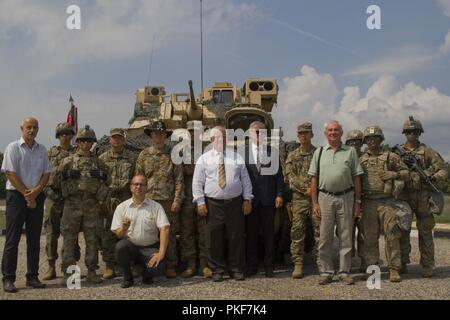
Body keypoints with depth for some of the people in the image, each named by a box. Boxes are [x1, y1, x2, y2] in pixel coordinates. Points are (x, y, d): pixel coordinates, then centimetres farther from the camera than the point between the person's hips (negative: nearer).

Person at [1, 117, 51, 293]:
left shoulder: (42, 150, 11)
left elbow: (46, 173, 8)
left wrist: (35, 191, -9)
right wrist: (27, 194, -12)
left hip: (37, 197, 5)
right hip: (17, 196, -4)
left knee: (34, 239, 7)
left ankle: (32, 277, 15)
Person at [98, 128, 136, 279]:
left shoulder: (131, 157, 10)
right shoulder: (102, 158, 10)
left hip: (127, 199, 0)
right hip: (108, 200, 0)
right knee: (108, 234, 1)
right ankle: (109, 266, 8)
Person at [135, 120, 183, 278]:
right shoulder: (144, 155, 10)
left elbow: (179, 179, 1)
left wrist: (177, 200, -6)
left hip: (168, 201, -1)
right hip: (148, 200, 2)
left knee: (170, 234, 2)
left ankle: (171, 266, 11)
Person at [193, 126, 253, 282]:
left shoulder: (237, 157, 9)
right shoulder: (204, 159, 4)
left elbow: (246, 180, 9)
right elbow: (197, 182, 2)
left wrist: (247, 199, 2)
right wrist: (200, 202, -5)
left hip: (235, 203, 1)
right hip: (213, 204, -1)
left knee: (237, 237, 5)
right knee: (215, 238, 4)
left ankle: (237, 269, 18)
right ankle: (217, 270, 18)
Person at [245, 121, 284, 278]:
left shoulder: (272, 151, 7)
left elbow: (278, 175, 6)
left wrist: (279, 194, -2)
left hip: (268, 199, 1)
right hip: (250, 199, -1)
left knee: (268, 234, 6)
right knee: (251, 233, 6)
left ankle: (269, 266, 16)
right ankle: (252, 266, 17)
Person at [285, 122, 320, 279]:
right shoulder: (292, 156, 11)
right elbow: (289, 177, 0)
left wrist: (314, 189, -12)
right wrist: (305, 189, -11)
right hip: (299, 198, 1)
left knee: (320, 230, 1)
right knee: (297, 231, 0)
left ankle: (321, 263, 10)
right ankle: (298, 264, 7)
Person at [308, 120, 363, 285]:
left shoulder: (350, 152, 7)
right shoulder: (319, 152, 9)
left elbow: (356, 178, 6)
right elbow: (314, 179, 7)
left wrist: (357, 202, 0)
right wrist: (314, 203, 0)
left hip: (346, 197, 0)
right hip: (325, 198, 1)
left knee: (345, 237, 5)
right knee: (325, 238, 4)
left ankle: (344, 272, 14)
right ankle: (326, 272, 14)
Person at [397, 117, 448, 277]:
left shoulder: (428, 152, 5)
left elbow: (443, 170, 3)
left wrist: (434, 176, -16)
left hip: (423, 198, -1)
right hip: (403, 196, 1)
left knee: (425, 231, 0)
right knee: (402, 230, 5)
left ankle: (427, 266, 8)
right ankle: (402, 263, 15)